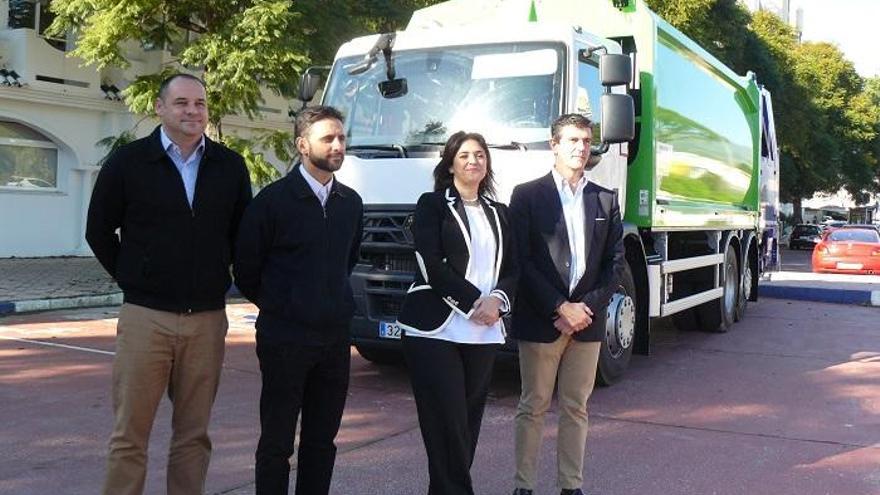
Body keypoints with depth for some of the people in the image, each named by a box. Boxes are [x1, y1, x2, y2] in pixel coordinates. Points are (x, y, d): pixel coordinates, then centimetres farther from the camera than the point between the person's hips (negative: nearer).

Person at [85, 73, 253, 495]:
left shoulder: (230, 166, 7)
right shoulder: (128, 162, 1)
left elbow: (241, 234, 17)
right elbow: (99, 231, 9)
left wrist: (215, 277, 11)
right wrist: (133, 279, 6)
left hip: (207, 318, 2)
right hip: (145, 316, -2)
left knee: (194, 433, 8)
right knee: (129, 435, 1)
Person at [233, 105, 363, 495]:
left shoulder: (351, 203, 8)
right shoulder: (274, 199, -7)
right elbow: (245, 269, 0)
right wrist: (277, 305, 9)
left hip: (335, 336, 5)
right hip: (284, 338, -5)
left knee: (322, 441, 11)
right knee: (277, 442, 4)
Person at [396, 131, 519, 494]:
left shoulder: (499, 212, 18)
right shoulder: (432, 205, 2)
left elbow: (512, 267, 12)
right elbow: (431, 265, -8)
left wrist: (497, 300, -8)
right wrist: (474, 302, -13)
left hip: (483, 333, 5)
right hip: (436, 330, -5)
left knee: (468, 422, 5)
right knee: (447, 423, -7)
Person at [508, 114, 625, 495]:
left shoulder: (606, 200, 11)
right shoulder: (527, 195, -1)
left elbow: (615, 262, 7)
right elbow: (521, 260, -7)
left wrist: (587, 307, -6)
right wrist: (560, 308, -13)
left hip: (587, 320, 3)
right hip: (540, 320, -3)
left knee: (576, 408, 9)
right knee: (533, 407, 4)